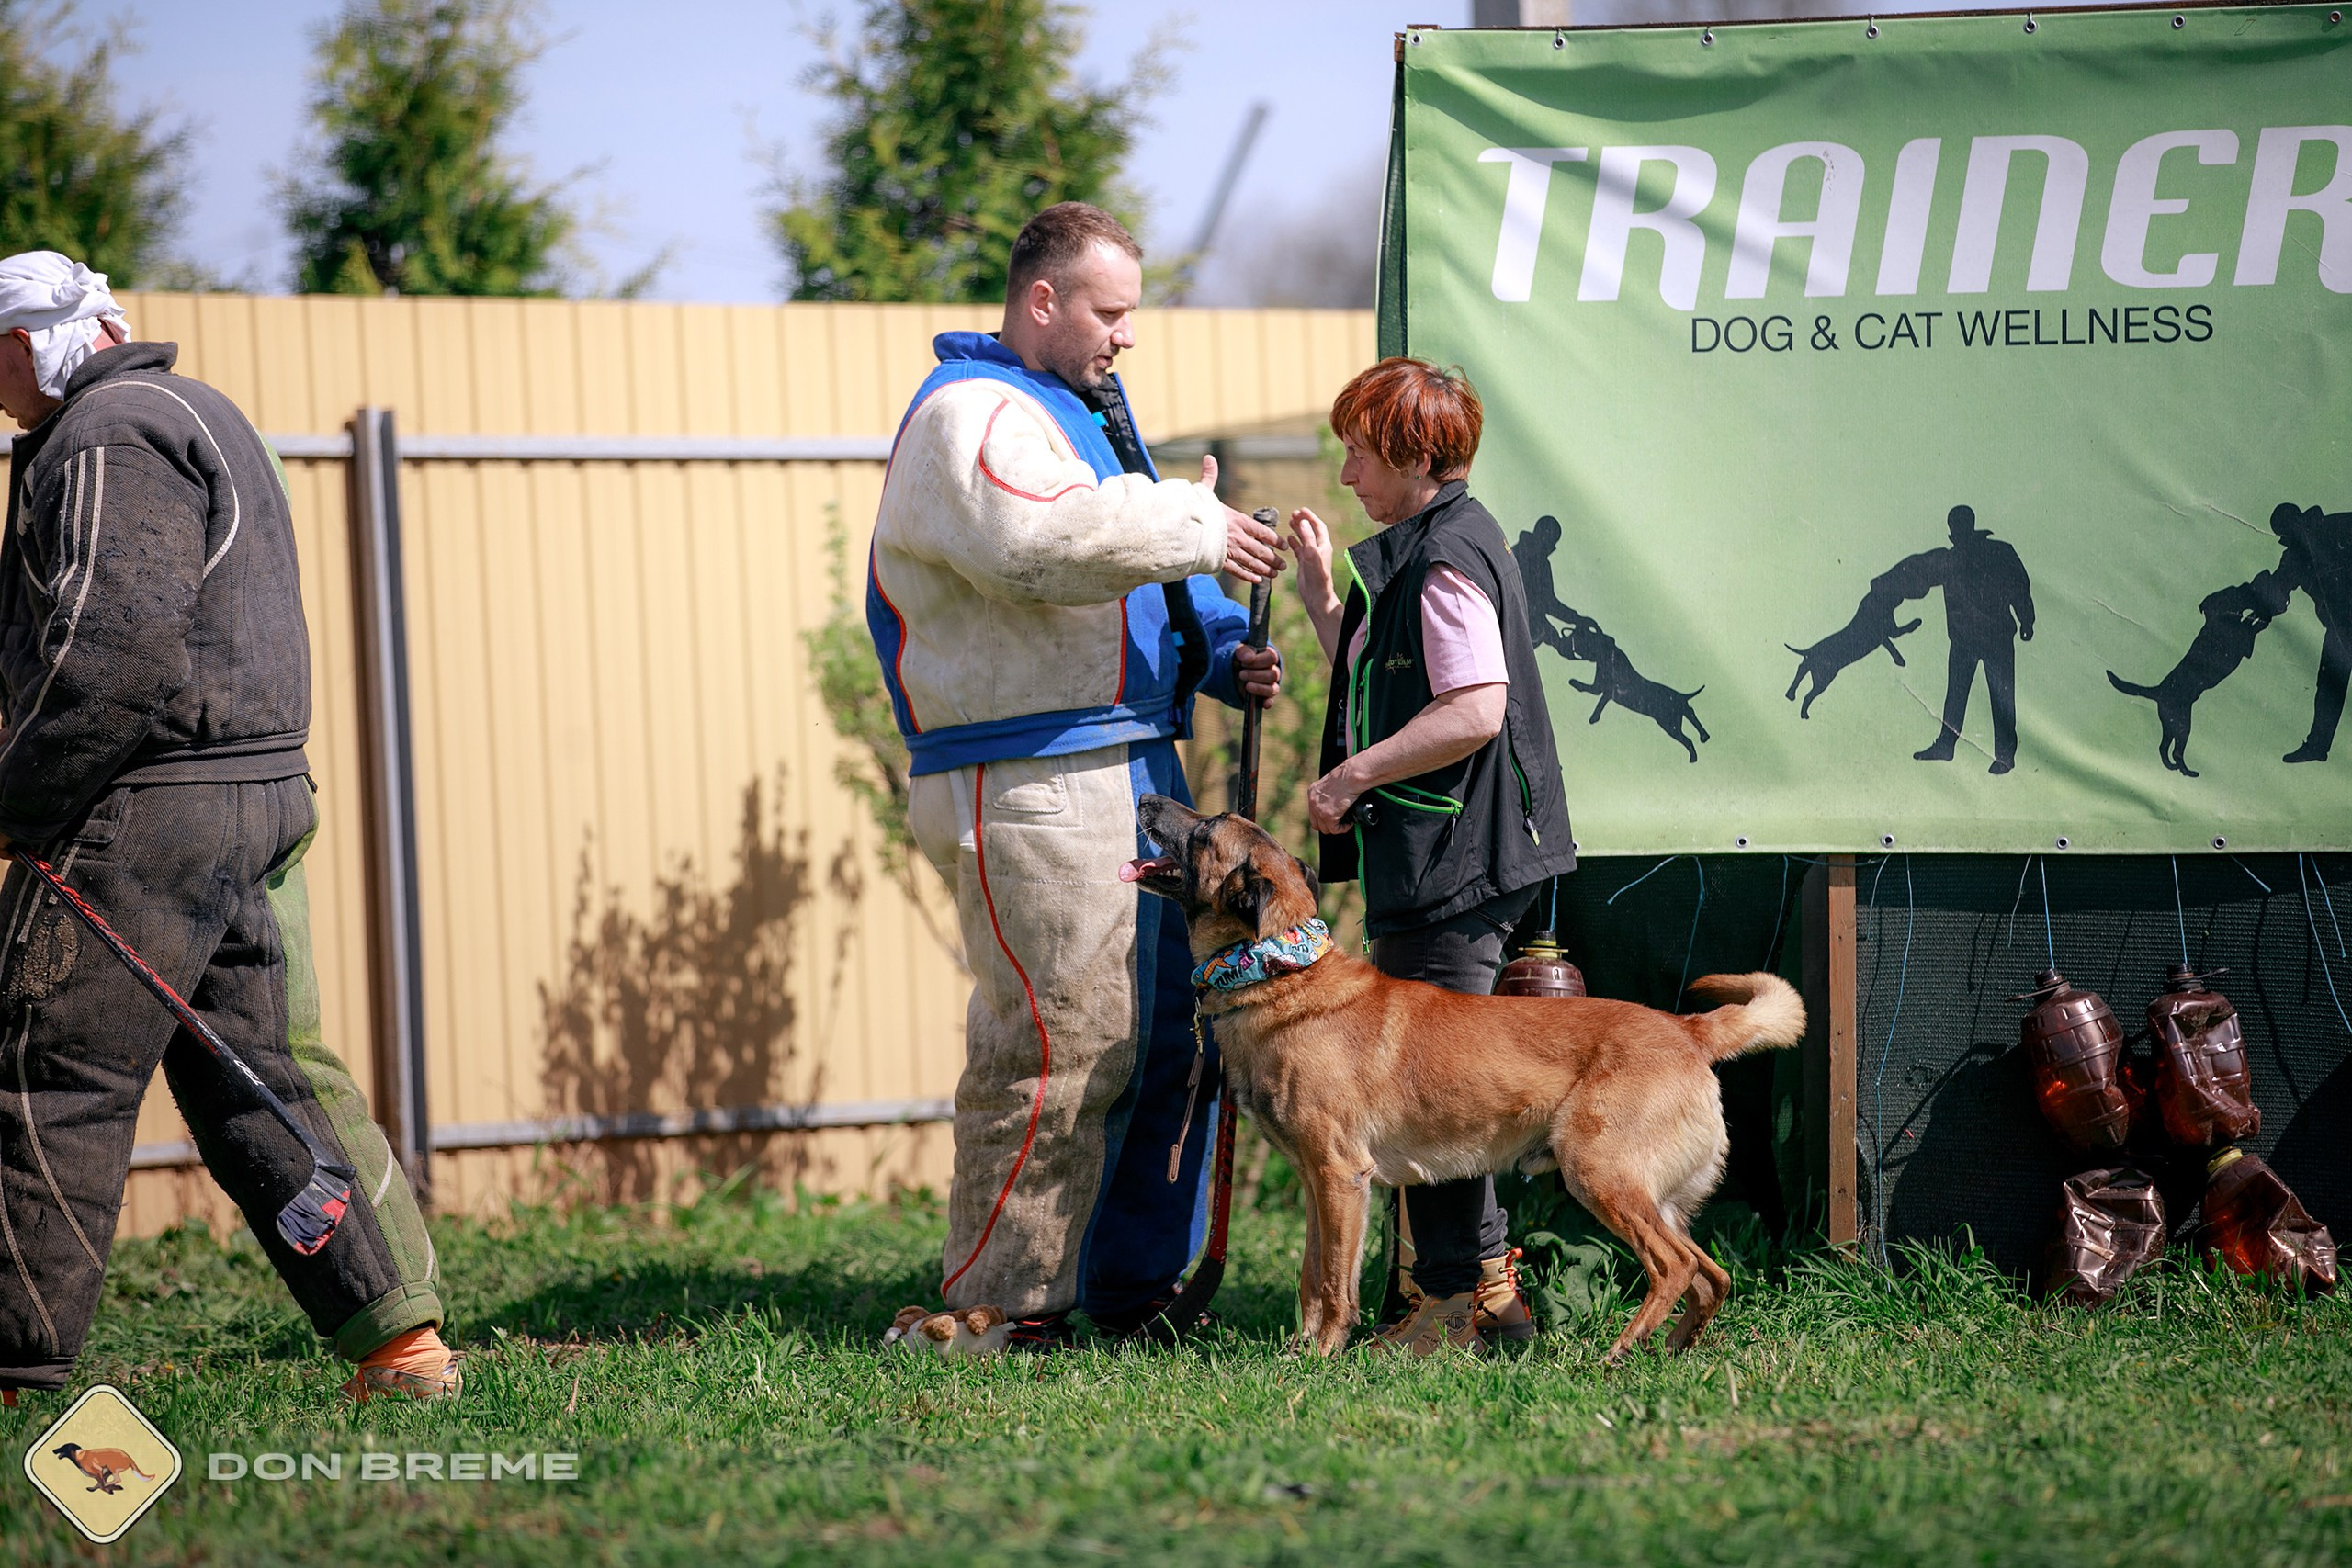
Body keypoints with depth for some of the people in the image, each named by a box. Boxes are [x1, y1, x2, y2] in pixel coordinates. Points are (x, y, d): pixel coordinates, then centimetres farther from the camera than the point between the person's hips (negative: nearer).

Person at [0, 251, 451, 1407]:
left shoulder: (105, 436, -10)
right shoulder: (206, 415, 22)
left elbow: (115, 652, -22)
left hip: (140, 812, -10)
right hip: (261, 798, 10)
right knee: (259, 1080, 9)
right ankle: (400, 1334, 3)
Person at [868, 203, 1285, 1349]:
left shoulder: (1083, 409, 24)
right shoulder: (967, 412, -8)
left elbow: (1132, 584, 30)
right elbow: (1037, 536, -28)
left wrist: (1221, 654, 12)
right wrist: (1191, 524, -21)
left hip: (1133, 766, 10)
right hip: (1030, 783, -10)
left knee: (1171, 1032, 12)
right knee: (1059, 1044, -12)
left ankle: (1136, 1281, 21)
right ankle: (999, 1307, -6)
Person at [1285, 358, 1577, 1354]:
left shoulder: (1448, 555, -14)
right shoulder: (1419, 550, 19)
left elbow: (1474, 712, -24)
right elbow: (1382, 688, 27)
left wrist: (1352, 777, -19)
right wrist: (1320, 590, 20)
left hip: (1450, 860, -11)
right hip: (1426, 859, 11)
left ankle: (1454, 1300, -5)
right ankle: (1487, 1287, 18)